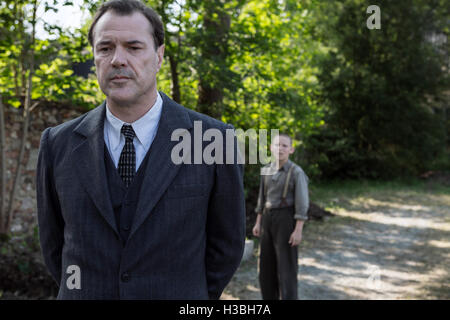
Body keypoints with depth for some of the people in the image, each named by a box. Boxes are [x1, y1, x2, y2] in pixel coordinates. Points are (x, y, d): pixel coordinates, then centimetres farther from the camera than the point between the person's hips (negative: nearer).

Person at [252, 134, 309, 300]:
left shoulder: (297, 172, -11)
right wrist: (258, 223, 12)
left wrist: (298, 230, -17)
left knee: (286, 265, -6)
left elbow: (302, 203, -12)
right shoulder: (267, 170, 8)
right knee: (267, 263, 9)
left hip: (287, 219, -6)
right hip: (268, 219, 6)